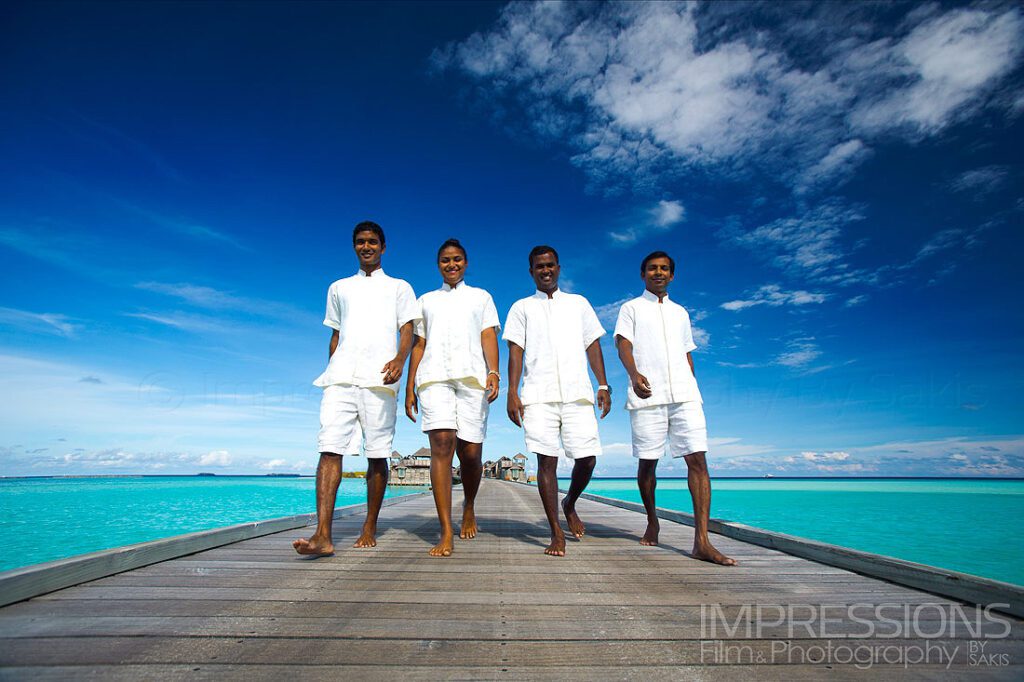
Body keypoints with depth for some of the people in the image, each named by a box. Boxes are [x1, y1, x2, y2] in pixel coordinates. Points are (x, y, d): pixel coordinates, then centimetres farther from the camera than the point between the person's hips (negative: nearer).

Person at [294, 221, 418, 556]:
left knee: (377, 455, -1)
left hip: (378, 378, -2)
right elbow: (336, 335, 24)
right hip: (341, 377, 2)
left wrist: (399, 359, -14)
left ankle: (370, 528, 11)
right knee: (329, 449, -11)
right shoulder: (339, 288, 25)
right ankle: (323, 535, -13)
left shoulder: (399, 288, 17)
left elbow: (407, 330, 5)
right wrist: (331, 373, 14)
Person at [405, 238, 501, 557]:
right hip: (434, 377, 1)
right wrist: (409, 387, 9)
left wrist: (493, 372, -10)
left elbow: (489, 337, 7)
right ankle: (446, 532, -13)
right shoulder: (426, 300, 24)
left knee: (470, 452, -3)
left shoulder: (481, 297, 21)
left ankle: (469, 507, 28)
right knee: (441, 443, -16)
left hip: (472, 376, 0)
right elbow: (418, 344, 18)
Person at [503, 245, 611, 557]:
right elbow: (515, 351, 7)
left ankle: (569, 504, 27)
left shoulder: (579, 303, 20)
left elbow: (593, 344, 16)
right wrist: (512, 393, -4)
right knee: (546, 460, -3)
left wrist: (603, 385, 5)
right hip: (539, 396, -1)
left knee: (587, 459, -3)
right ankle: (556, 533, 6)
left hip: (578, 393, 2)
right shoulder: (522, 307, 16)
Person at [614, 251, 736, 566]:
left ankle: (702, 541, -8)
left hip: (684, 395, 3)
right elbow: (623, 343, -3)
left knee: (697, 459, -9)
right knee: (647, 463, 3)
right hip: (647, 395, -3)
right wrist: (634, 374, -22)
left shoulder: (680, 312, 24)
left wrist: (692, 389, 15)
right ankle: (652, 521, 25)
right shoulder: (631, 308, 12)